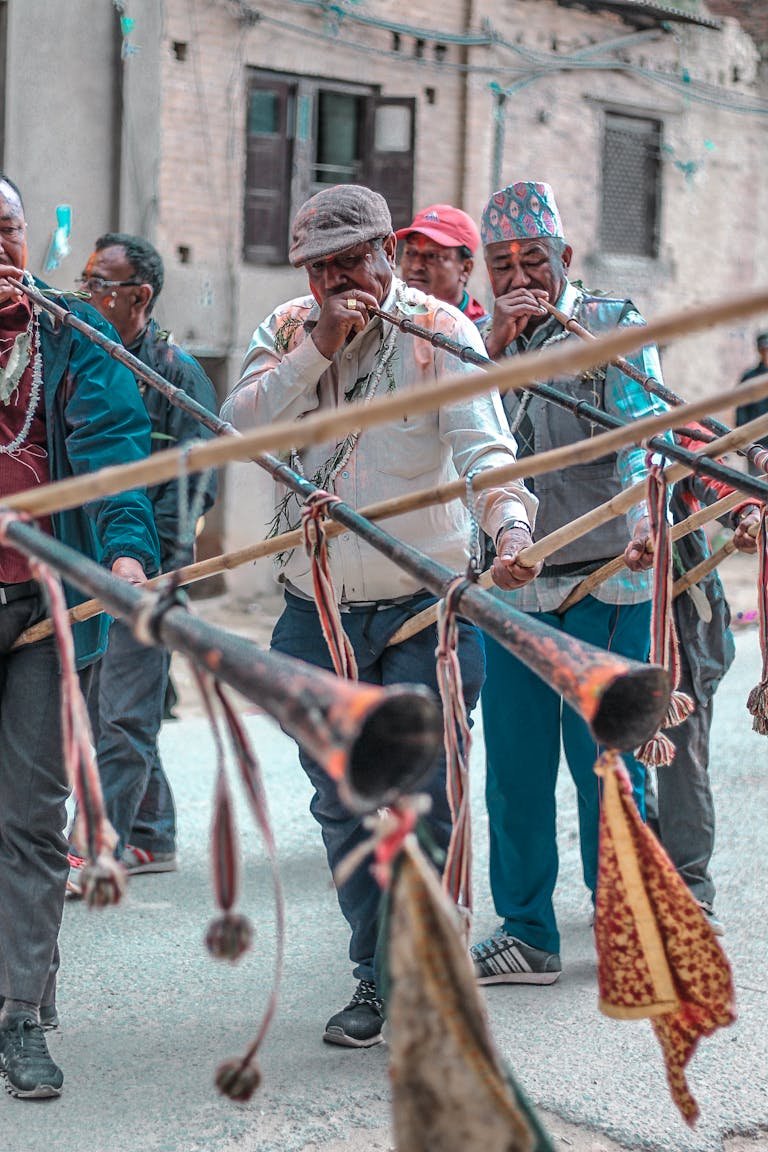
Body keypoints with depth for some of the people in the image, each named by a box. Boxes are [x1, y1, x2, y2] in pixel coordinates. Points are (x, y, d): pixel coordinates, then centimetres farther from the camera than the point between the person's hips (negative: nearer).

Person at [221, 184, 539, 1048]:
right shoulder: (286, 330, 5)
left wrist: (510, 525, -38)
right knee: (341, 805, 11)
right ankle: (376, 974, 26)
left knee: (423, 801, -6)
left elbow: (483, 448, -19)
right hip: (315, 613, 4)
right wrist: (319, 348, -20)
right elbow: (239, 425, -11)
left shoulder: (439, 331, -8)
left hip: (424, 609, -4)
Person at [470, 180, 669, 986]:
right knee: (513, 764, 6)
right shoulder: (476, 337, 14)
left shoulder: (615, 324, 3)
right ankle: (525, 932, 17)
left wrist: (643, 519, -29)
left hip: (603, 581, -3)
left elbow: (641, 430, -11)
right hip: (510, 584, 3)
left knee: (604, 762, 1)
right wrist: (495, 342, -11)